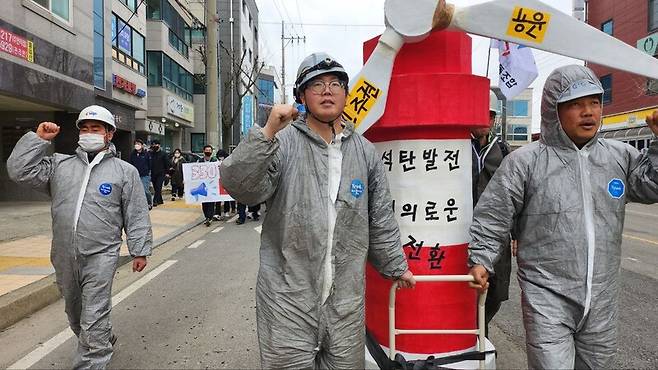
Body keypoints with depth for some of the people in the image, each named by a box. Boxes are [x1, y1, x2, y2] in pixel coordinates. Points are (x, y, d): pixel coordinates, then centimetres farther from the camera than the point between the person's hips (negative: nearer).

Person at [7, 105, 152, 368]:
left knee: (93, 321, -5)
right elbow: (20, 171, 0)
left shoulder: (125, 171, 1)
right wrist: (39, 139, -2)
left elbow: (136, 215, 0)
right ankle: (104, 342, 45)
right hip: (64, 257, 5)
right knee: (74, 314, 22)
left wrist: (140, 250, -3)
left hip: (100, 257, -5)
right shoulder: (59, 164, 11)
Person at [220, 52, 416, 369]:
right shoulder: (283, 143, -5)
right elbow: (241, 188, -19)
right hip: (288, 298, -3)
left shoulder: (365, 152, 7)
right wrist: (267, 132, -28)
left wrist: (396, 266, 20)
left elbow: (381, 220, 14)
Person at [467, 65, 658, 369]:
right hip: (547, 298, -5)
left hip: (603, 300, 5)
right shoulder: (525, 161, -8)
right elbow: (493, 216, -7)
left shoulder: (620, 156, 6)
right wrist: (480, 260, -13)